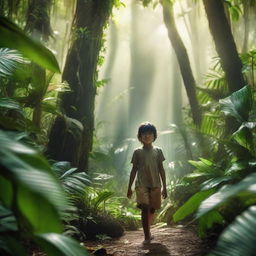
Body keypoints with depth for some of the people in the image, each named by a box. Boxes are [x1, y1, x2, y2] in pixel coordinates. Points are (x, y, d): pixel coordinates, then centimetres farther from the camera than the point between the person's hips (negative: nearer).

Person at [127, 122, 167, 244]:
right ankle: (147, 236, -9)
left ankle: (148, 231, 31)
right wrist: (129, 188, 6)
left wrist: (164, 187, 6)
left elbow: (161, 169, 8)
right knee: (145, 209, -11)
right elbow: (134, 170, 7)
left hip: (155, 185, 2)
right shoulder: (137, 152, 4)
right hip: (141, 185, -2)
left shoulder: (158, 151, 7)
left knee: (152, 209, 10)